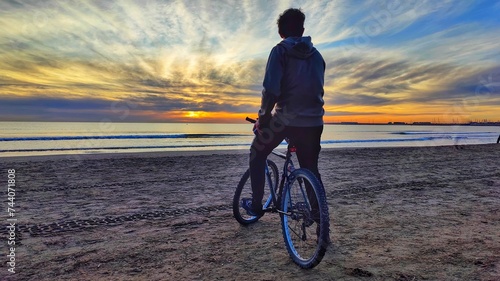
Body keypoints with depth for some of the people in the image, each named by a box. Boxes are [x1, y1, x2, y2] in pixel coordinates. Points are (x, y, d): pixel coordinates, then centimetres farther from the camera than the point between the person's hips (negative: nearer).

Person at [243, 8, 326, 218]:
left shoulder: (280, 51, -3)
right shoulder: (317, 55, 14)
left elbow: (271, 89, -15)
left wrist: (263, 117, -3)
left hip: (286, 118, -5)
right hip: (314, 121, 5)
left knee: (257, 154, 18)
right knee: (310, 169, 17)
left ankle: (256, 205, 18)